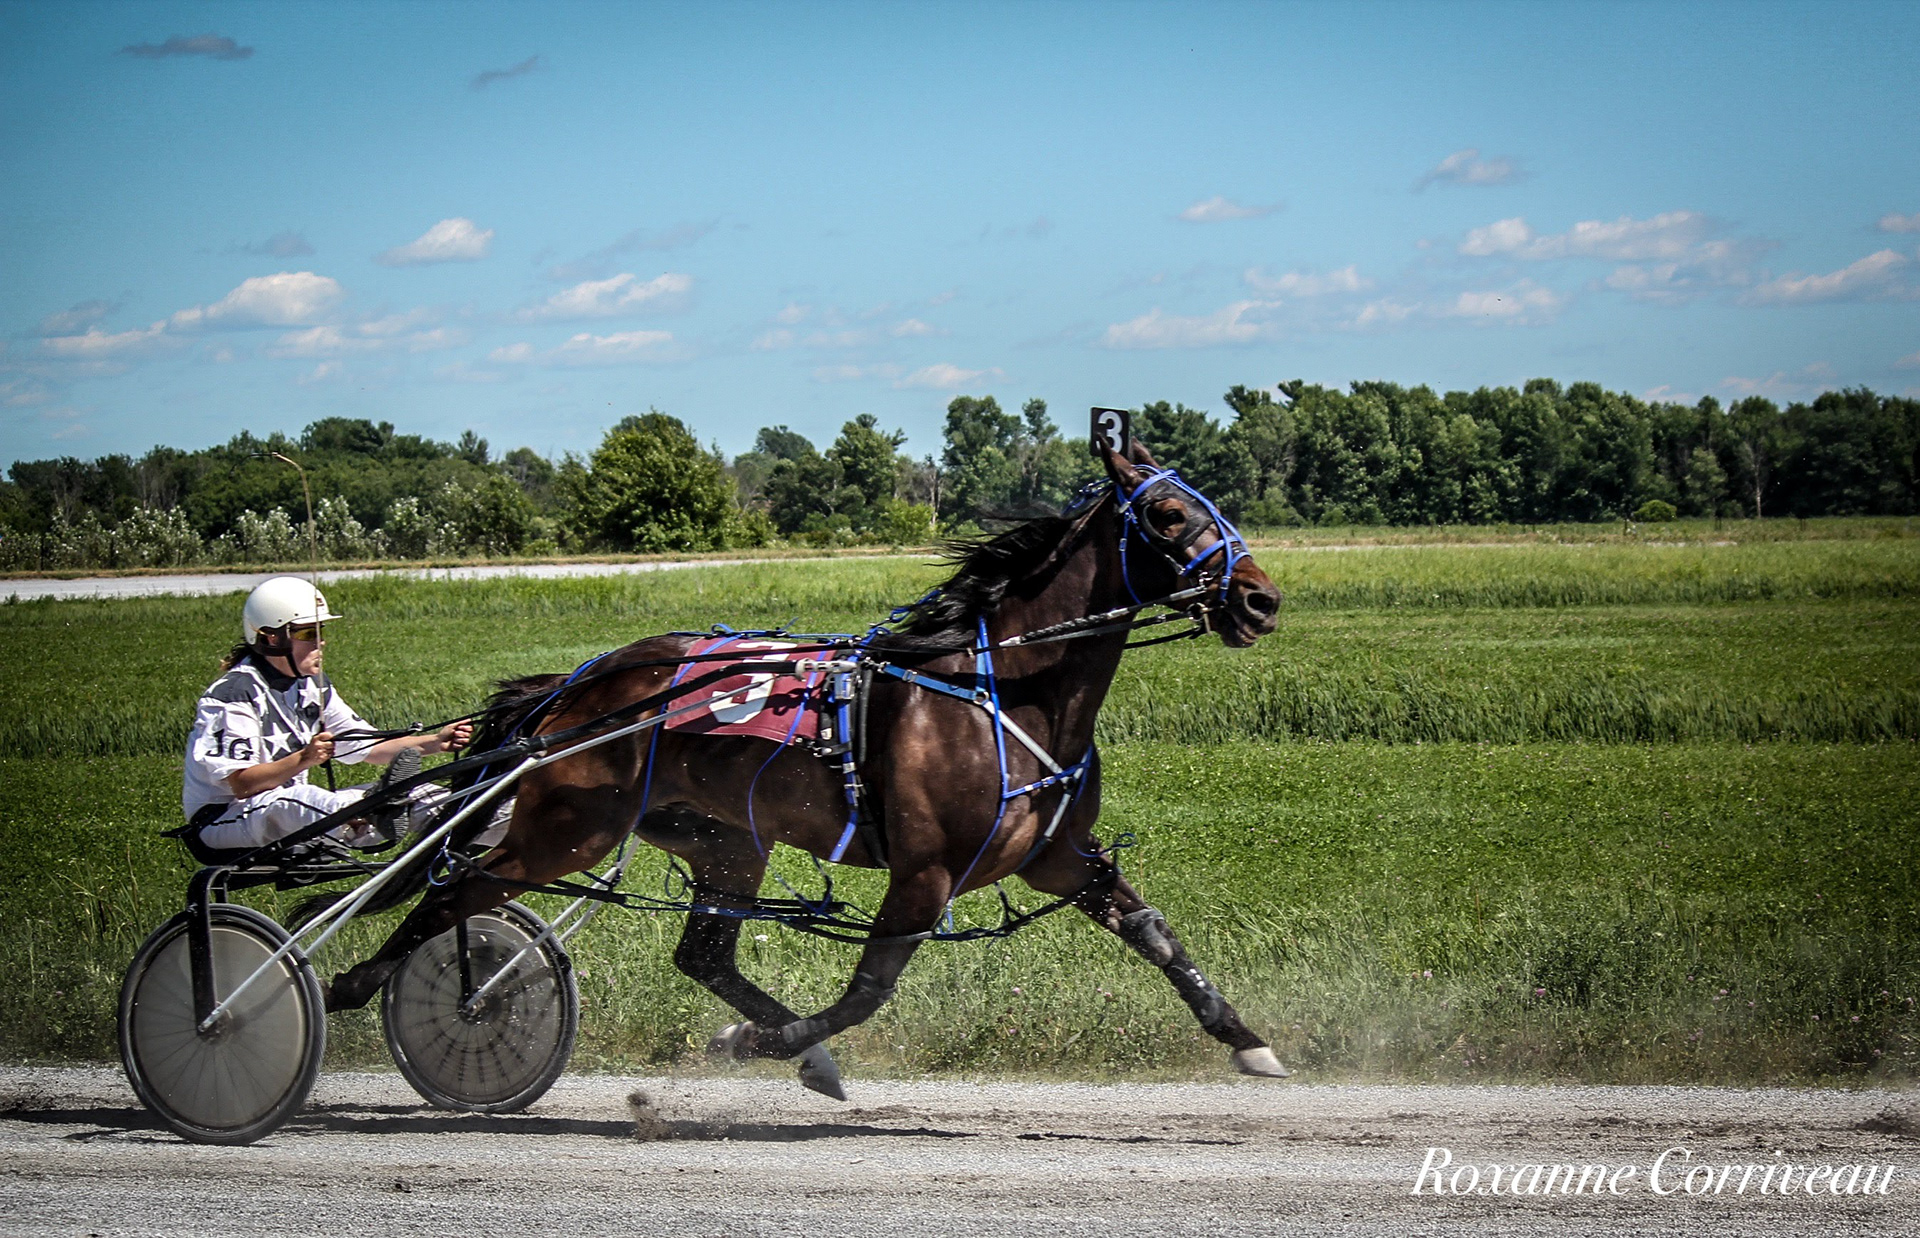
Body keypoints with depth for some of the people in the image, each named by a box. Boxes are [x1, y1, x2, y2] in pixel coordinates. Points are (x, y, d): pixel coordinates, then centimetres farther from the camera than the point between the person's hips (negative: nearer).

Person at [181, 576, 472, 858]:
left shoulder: (311, 686, 10)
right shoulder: (233, 694, -16)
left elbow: (370, 748, 7)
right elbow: (241, 784, -23)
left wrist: (435, 742, -8)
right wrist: (303, 760, -35)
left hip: (291, 810, 9)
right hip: (221, 822, -9)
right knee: (293, 800, -41)